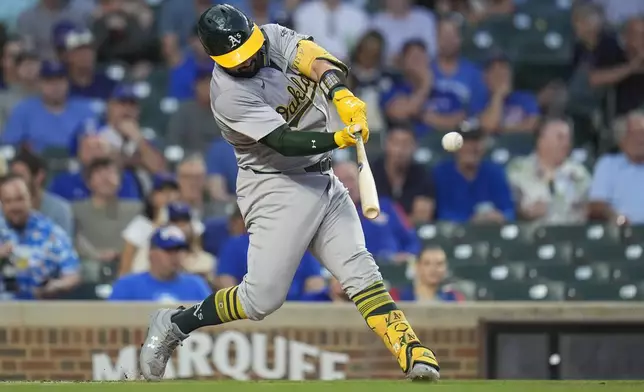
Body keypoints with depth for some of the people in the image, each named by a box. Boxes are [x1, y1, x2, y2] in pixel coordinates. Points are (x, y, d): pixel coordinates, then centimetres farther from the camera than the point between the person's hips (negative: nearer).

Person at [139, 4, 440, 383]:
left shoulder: (273, 37, -2)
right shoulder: (228, 93, -19)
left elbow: (315, 60, -19)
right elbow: (284, 142, -26)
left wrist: (342, 95, -38)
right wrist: (339, 139, -40)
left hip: (322, 180, 6)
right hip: (277, 189, -6)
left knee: (360, 269, -7)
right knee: (263, 298, -8)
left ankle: (411, 352, -13)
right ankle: (174, 325, 11)